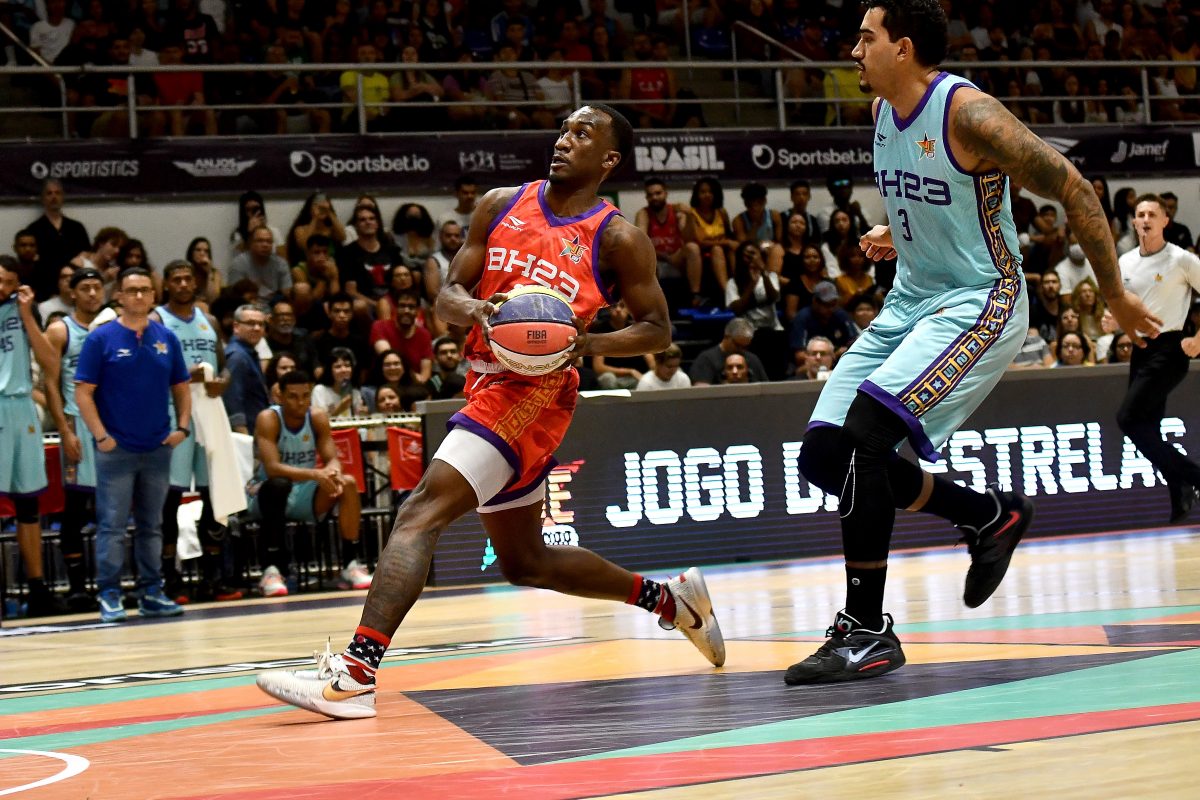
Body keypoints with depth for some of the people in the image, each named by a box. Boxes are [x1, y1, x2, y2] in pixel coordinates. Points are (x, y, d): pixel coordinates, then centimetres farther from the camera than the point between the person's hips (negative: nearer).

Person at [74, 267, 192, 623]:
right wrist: (101, 436, -13)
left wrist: (182, 426, 0)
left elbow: (181, 387, 14)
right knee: (112, 525, -4)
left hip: (158, 448, 4)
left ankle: (151, 593, 17)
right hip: (116, 448, -4)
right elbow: (83, 392, -6)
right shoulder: (101, 338, -5)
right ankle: (109, 596, 1)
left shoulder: (166, 339, 7)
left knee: (151, 525, 10)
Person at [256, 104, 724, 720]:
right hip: (489, 384, 8)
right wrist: (471, 308, -15)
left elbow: (657, 329, 2)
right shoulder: (500, 205, 11)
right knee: (525, 562, 18)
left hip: (534, 393, -8)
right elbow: (448, 296, 9)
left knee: (421, 511, -23)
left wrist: (589, 344, -16)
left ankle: (355, 672, -32)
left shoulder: (618, 239, -3)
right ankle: (669, 599, 34)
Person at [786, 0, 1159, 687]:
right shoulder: (883, 110, 6)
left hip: (978, 304, -9)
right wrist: (899, 231, 8)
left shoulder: (968, 112, -20)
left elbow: (1074, 190, -17)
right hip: (910, 303, 9)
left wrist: (1115, 294, -12)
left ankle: (867, 632, -16)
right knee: (824, 456, 3)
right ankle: (992, 516, 20)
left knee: (860, 436, -25)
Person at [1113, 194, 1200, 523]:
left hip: (1169, 349, -7)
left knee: (1128, 418, -17)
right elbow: (1119, 309, 22)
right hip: (1141, 349, 7)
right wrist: (1115, 321, -1)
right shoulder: (1124, 263, 9)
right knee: (1147, 428, 4)